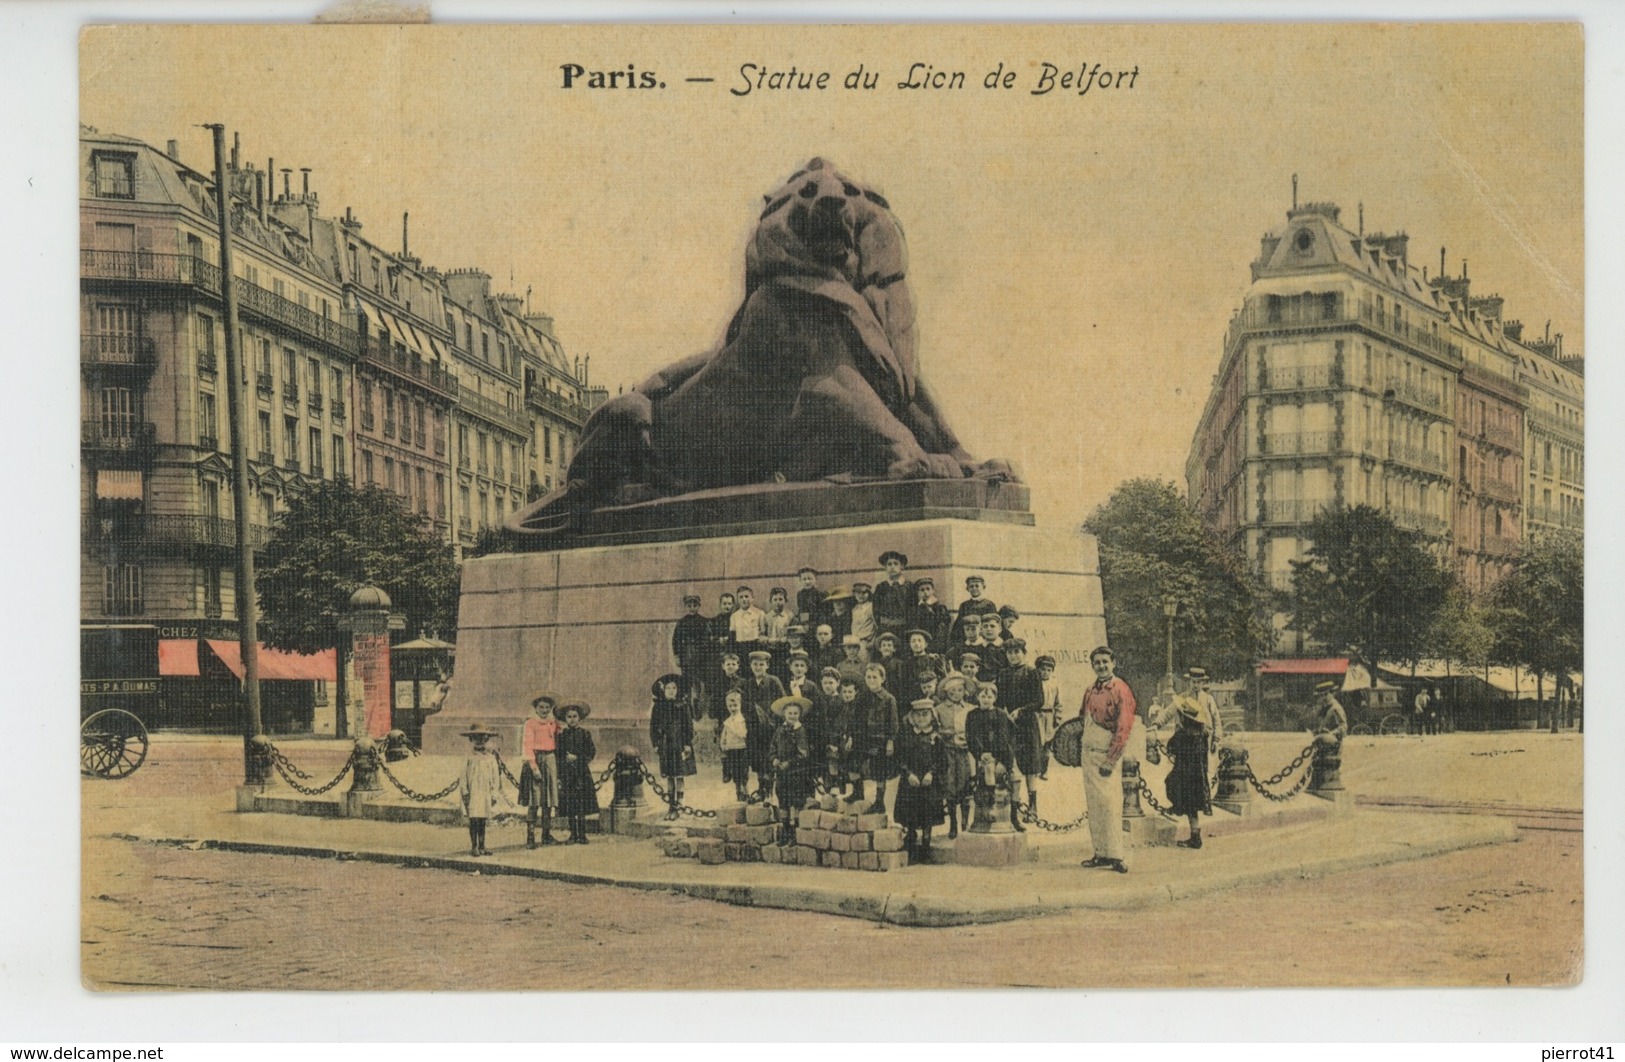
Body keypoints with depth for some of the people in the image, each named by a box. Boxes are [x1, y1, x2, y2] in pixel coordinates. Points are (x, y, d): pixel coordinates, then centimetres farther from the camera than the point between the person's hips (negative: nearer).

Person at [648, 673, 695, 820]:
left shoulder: (682, 706, -2)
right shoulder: (658, 706, 3)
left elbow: (688, 725, -2)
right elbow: (653, 726, 6)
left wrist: (687, 744, -8)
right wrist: (655, 744, 1)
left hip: (680, 744, -2)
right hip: (665, 745, 2)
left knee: (680, 776, -3)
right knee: (669, 777, 7)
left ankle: (678, 806, 2)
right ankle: (670, 806, 13)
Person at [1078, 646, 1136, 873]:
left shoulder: (1121, 690, -10)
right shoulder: (1090, 691, 13)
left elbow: (1124, 727, -14)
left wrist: (1110, 760, -16)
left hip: (1107, 754, -7)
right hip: (1088, 752, 7)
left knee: (1109, 803, -12)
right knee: (1093, 804, 8)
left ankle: (1118, 856, -11)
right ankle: (1101, 853, 13)